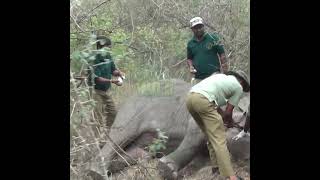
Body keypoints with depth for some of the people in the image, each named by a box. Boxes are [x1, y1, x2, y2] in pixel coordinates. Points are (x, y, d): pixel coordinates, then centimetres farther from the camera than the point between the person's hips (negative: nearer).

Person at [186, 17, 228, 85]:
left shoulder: (213, 38, 0)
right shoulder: (190, 43, 11)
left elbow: (222, 54, 0)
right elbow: (189, 58, 23)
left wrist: (225, 73, -7)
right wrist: (190, 67, 0)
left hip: (213, 75, -4)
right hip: (198, 78, 4)